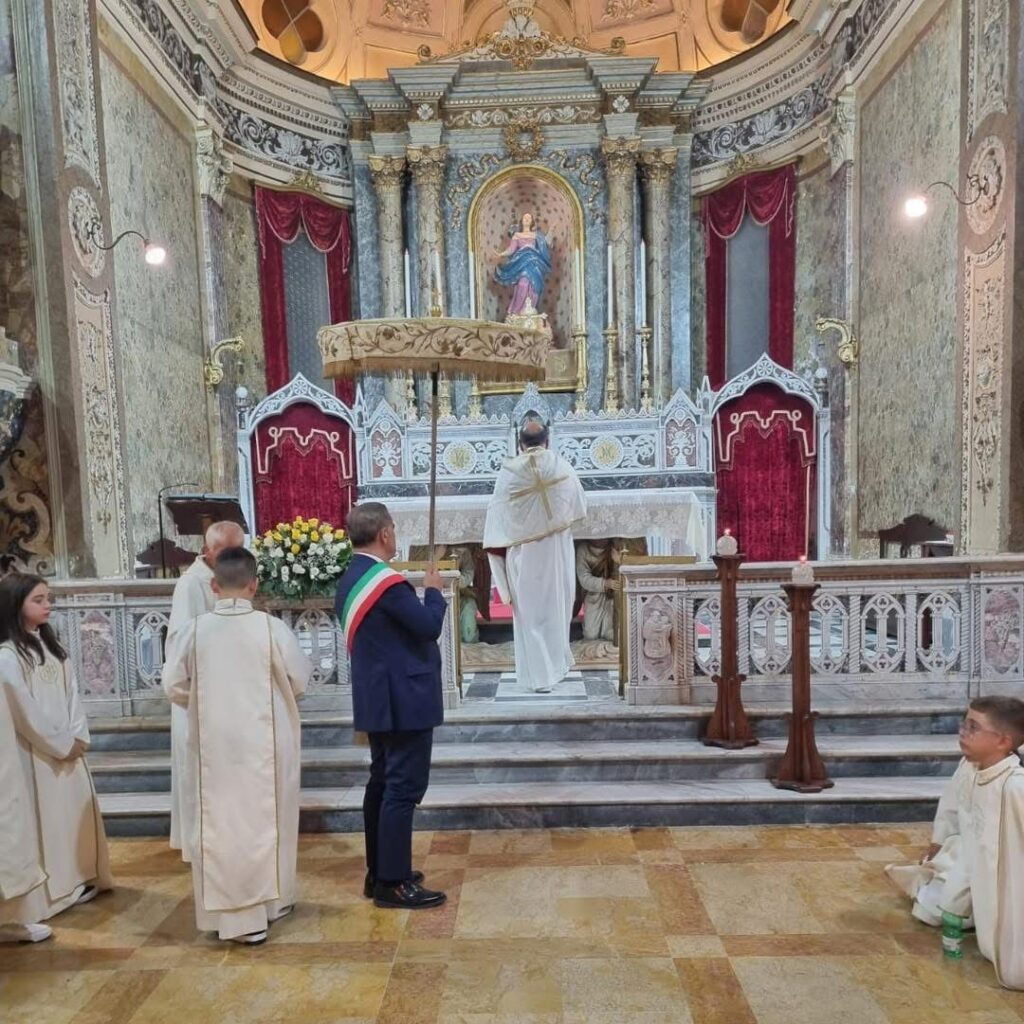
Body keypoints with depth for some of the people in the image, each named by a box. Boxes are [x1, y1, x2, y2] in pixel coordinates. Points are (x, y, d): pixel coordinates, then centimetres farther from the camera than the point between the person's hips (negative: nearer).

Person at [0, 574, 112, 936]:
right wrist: (61, 744, -12)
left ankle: (75, 881, 29)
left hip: (67, 747, 7)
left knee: (75, 813, 15)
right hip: (35, 752, -7)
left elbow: (71, 693, 7)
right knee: (41, 820, 0)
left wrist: (78, 736, -3)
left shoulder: (51, 645, 8)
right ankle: (38, 897, 11)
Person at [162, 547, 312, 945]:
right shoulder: (271, 627, -14)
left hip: (214, 745, 1)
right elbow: (301, 680, -5)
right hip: (264, 743, -1)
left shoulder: (196, 629, -8)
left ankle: (238, 915, 17)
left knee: (220, 823, 12)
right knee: (266, 819, 16)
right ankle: (272, 899, 32)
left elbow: (173, 686, -1)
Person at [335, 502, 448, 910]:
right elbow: (430, 626, -18)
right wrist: (434, 591, -3)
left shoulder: (351, 579, 8)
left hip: (377, 698, 10)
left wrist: (421, 592, 14)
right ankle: (393, 883, 7)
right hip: (403, 700, -10)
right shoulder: (387, 582, -22)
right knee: (404, 787, -2)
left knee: (382, 783, 16)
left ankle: (379, 872, 27)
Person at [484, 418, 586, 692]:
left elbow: (498, 517, -8)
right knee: (556, 608, 19)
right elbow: (579, 508, 7)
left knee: (530, 613, 7)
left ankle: (540, 675, 10)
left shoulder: (508, 472, -11)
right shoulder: (562, 466, -6)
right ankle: (558, 663, 35)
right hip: (557, 551, 2)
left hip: (524, 555, -2)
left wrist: (499, 550, 3)